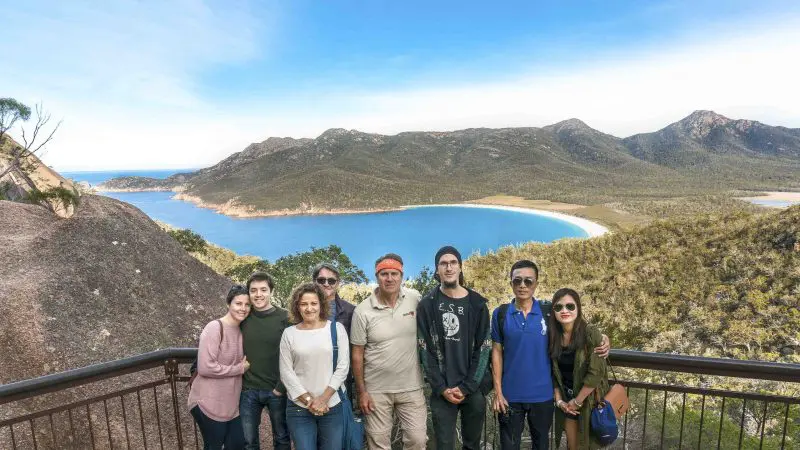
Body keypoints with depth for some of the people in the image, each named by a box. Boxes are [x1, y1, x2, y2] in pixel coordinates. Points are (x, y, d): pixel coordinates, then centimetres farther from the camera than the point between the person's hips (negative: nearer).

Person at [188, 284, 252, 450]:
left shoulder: (241, 330, 5)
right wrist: (240, 369, -17)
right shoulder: (214, 328, -18)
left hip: (231, 404, 7)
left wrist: (244, 366, 0)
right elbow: (205, 367, -25)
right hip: (209, 404, -7)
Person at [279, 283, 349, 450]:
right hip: (298, 408, 0)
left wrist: (323, 398, -9)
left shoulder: (337, 328, -2)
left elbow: (342, 367, -4)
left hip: (332, 406, 0)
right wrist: (308, 400, -8)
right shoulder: (289, 333, 0)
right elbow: (286, 372, -2)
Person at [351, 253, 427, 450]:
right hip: (376, 389, -1)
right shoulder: (362, 311, -12)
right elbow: (357, 354, -5)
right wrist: (361, 391, -5)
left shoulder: (415, 299, -7)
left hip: (411, 387, 1)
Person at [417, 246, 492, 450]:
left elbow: (483, 349, -3)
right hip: (442, 391, -1)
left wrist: (466, 387, -9)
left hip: (474, 390, 1)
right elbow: (426, 351, -4)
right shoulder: (427, 305, -3)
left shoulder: (477, 304, -1)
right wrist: (441, 388, -10)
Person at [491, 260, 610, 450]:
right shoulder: (500, 313, -5)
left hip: (542, 395, 1)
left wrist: (600, 340, -14)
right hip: (510, 395, 0)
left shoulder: (548, 311, -5)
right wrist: (497, 392, -5)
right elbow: (497, 352, -2)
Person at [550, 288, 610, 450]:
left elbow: (595, 372, -22)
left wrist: (577, 401, -14)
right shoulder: (553, 335, -6)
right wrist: (558, 400, -4)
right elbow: (554, 371, 2)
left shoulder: (590, 333, -21)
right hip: (566, 399, 4)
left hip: (589, 399, -4)